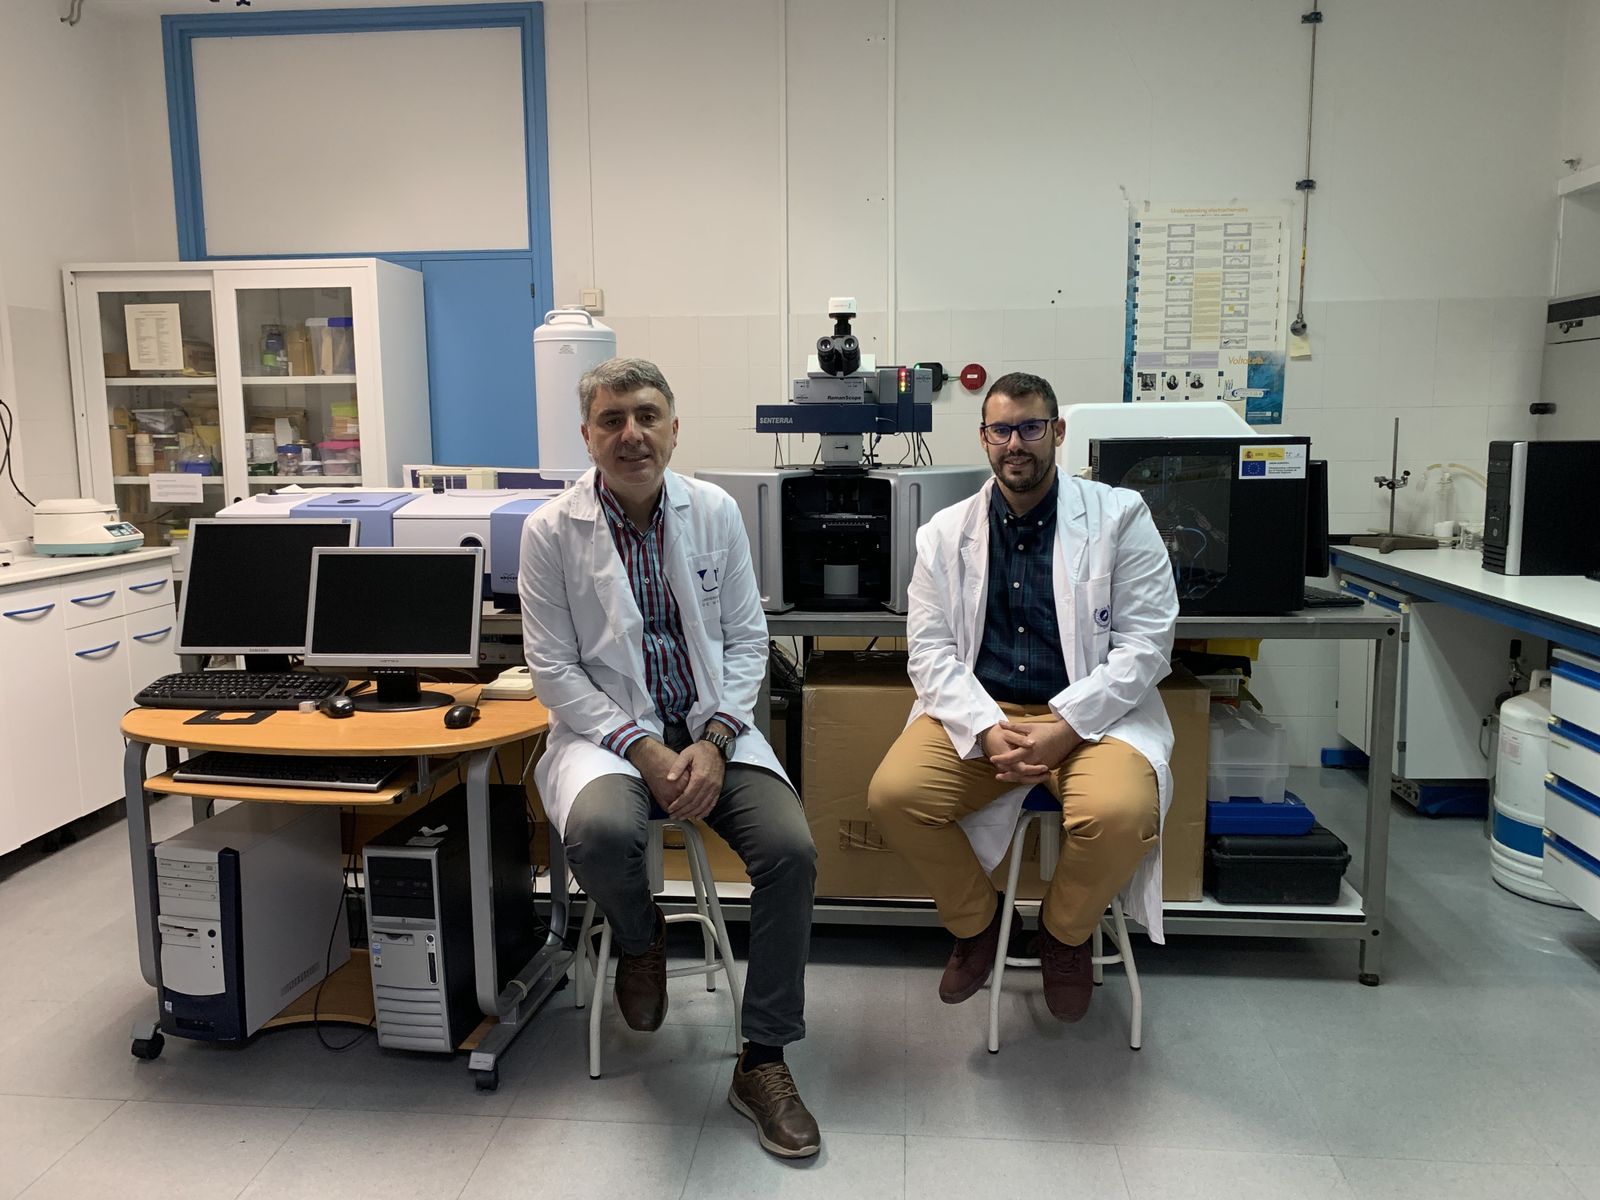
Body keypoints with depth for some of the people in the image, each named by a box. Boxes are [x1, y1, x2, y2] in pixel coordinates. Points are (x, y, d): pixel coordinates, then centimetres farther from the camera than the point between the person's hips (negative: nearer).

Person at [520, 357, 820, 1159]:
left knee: (791, 850, -21)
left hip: (712, 725, 2)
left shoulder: (716, 512, 2)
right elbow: (554, 671, -6)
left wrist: (714, 742, -12)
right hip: (607, 727, -2)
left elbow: (746, 639, 3)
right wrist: (642, 749, -17)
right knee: (601, 830, -34)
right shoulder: (550, 532, -5)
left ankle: (763, 1061, -1)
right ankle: (639, 940, 5)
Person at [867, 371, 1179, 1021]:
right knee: (892, 795, -23)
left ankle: (1065, 932, 6)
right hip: (977, 711, 2)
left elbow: (1145, 645, -5)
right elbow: (930, 650, 2)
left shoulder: (1119, 517, 2)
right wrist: (987, 730, -17)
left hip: (1091, 712, -2)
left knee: (1119, 814, -31)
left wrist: (1062, 729, -18)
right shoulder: (945, 532, 8)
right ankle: (975, 922, 9)